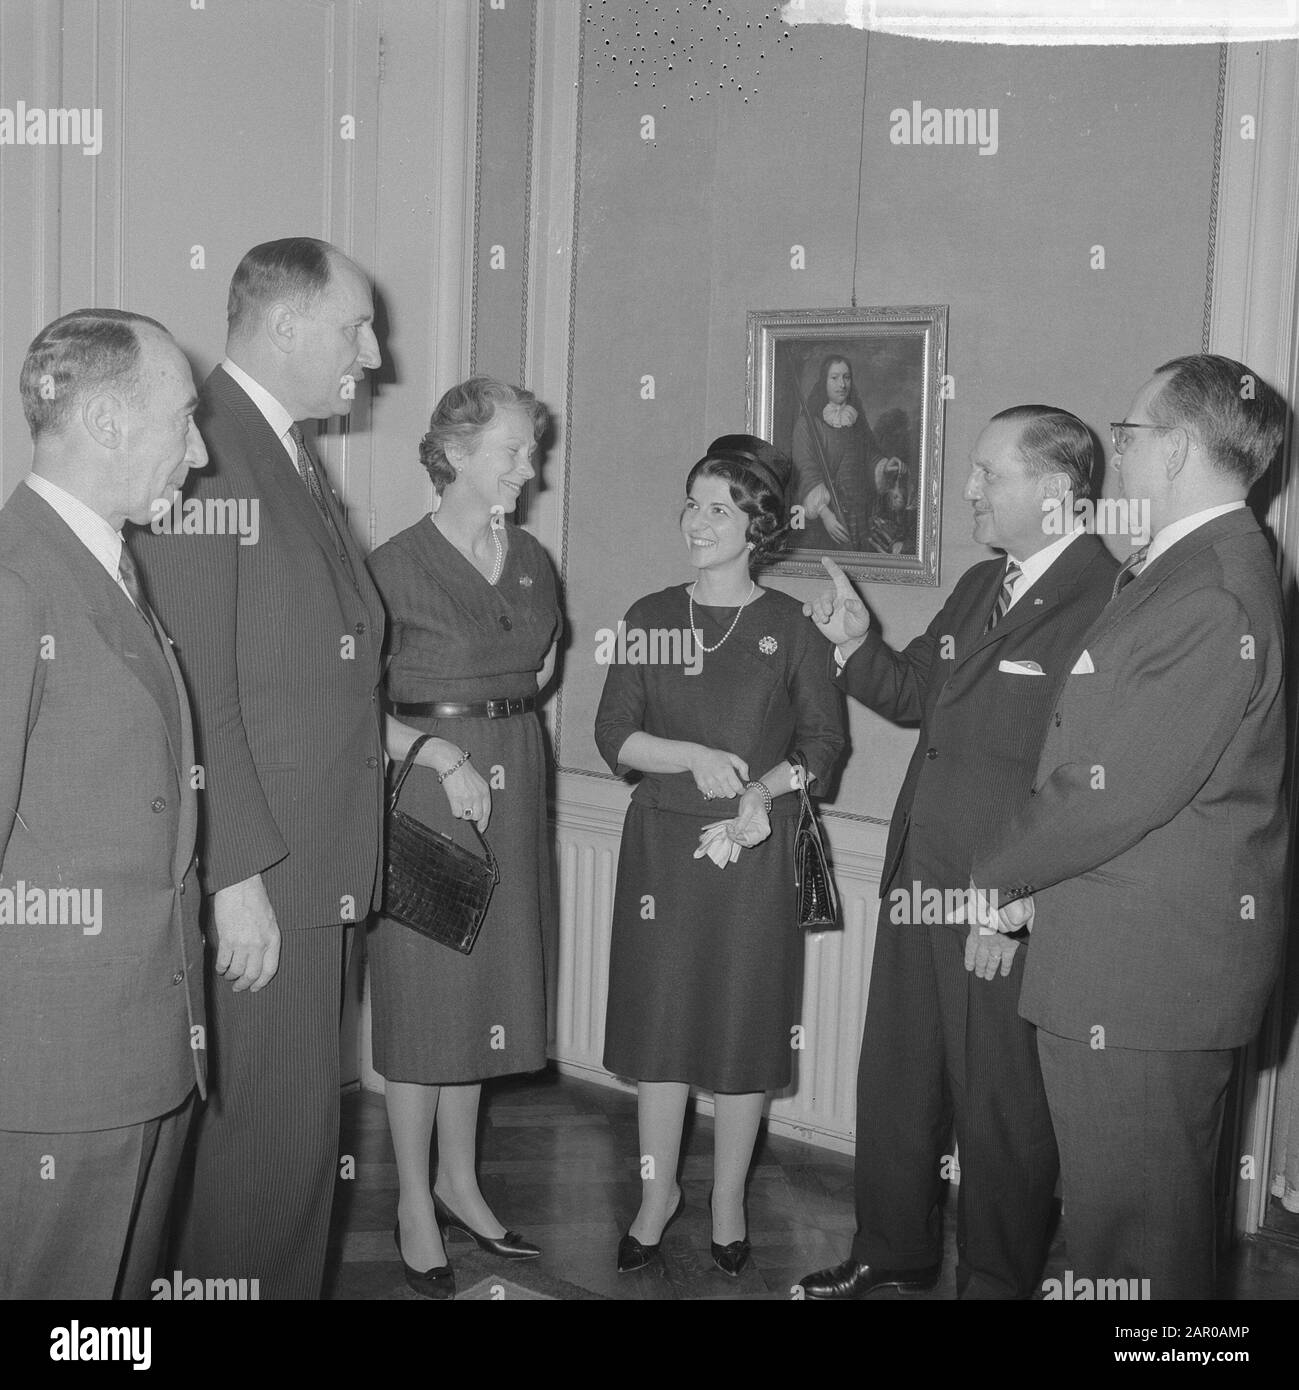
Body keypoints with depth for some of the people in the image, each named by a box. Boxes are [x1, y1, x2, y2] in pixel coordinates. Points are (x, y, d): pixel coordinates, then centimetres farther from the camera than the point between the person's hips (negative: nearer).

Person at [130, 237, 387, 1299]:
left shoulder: (295, 457, 15)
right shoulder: (201, 454, -15)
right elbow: (196, 689, -20)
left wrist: (408, 734, 10)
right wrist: (238, 874, -20)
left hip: (316, 863, 9)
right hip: (251, 878, -9)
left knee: (302, 1125, 17)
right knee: (268, 1129, 0)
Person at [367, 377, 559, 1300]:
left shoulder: (532, 561, 7)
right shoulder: (398, 566, -11)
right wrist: (439, 752, -21)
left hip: (513, 782, 6)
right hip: (426, 780, -6)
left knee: (484, 983, 13)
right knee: (422, 992, 2)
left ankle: (460, 1182, 28)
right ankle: (415, 1206, 16)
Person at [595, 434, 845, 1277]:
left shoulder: (788, 626, -2)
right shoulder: (652, 617, 3)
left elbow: (825, 740, 1)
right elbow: (614, 735, 1)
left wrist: (761, 790, -15)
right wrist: (693, 757, -16)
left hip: (755, 845, -1)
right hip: (665, 842, 2)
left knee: (746, 1019, 5)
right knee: (660, 1015, 6)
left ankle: (728, 1201, 22)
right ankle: (658, 1192, 23)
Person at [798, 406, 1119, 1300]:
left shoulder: (1112, 606, -18)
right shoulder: (979, 588, 12)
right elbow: (916, 693, 22)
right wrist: (859, 644, 2)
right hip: (919, 885, 9)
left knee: (1003, 1113, 9)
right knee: (894, 1084, 20)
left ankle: (996, 1281, 28)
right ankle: (894, 1254, 39)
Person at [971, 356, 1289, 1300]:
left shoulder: (1214, 598, -21)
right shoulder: (1187, 568, 13)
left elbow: (1117, 791, -22)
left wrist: (998, 871, -7)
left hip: (1149, 968, -10)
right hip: (1117, 949, 10)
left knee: (1133, 1231, 3)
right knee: (1152, 1212, 21)